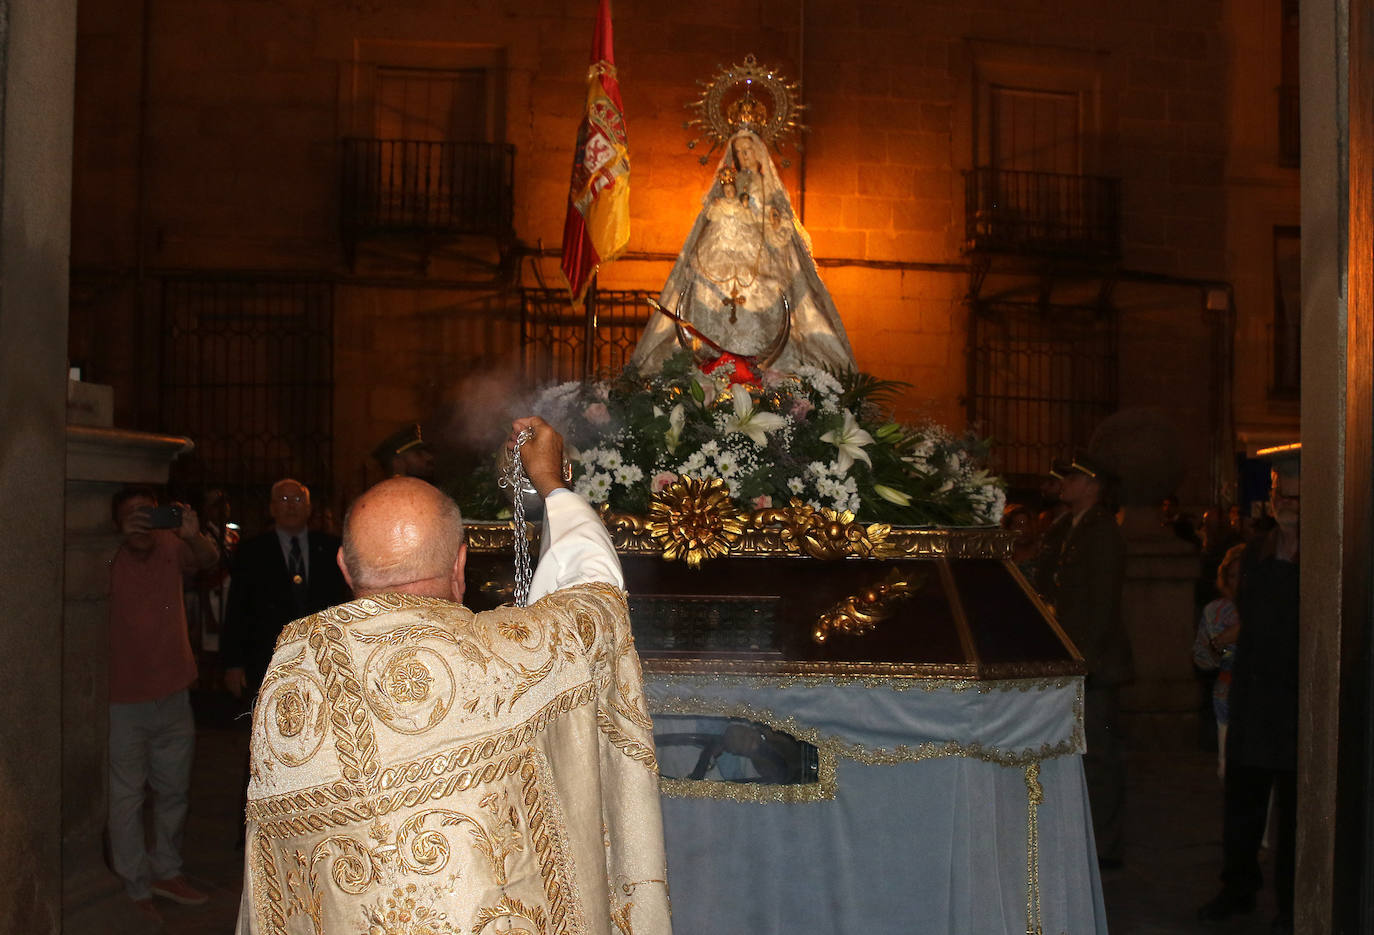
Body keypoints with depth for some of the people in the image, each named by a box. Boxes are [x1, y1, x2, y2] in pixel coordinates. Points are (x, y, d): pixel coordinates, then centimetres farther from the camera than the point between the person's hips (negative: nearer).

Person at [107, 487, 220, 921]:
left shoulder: (172, 550, -2)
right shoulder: (108, 562, -13)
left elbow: (208, 559, -18)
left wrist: (193, 535, -41)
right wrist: (126, 539, -45)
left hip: (173, 696, 4)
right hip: (124, 701, -4)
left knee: (173, 792, 17)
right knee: (126, 798, 4)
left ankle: (166, 871, 34)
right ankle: (135, 888, 16)